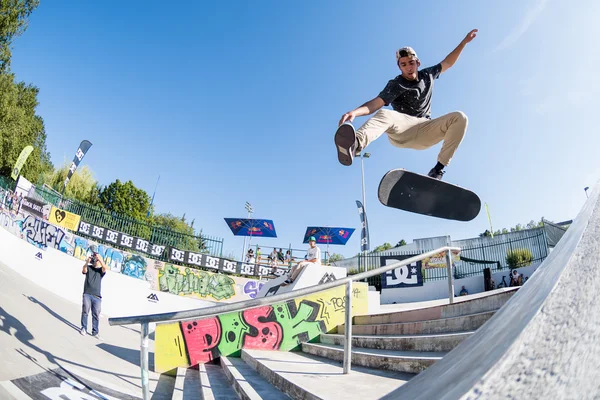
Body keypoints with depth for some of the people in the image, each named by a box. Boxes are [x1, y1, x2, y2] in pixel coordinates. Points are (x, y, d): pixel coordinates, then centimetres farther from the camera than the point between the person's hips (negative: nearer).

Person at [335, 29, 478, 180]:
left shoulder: (428, 75, 15)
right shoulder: (396, 84, -4)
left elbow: (447, 63, 33)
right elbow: (378, 102, -21)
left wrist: (464, 42, 32)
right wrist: (356, 112, -41)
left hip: (425, 132, 5)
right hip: (401, 130, -5)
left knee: (460, 117, -15)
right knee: (384, 115, -37)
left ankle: (439, 167, -21)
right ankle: (355, 145, -71)